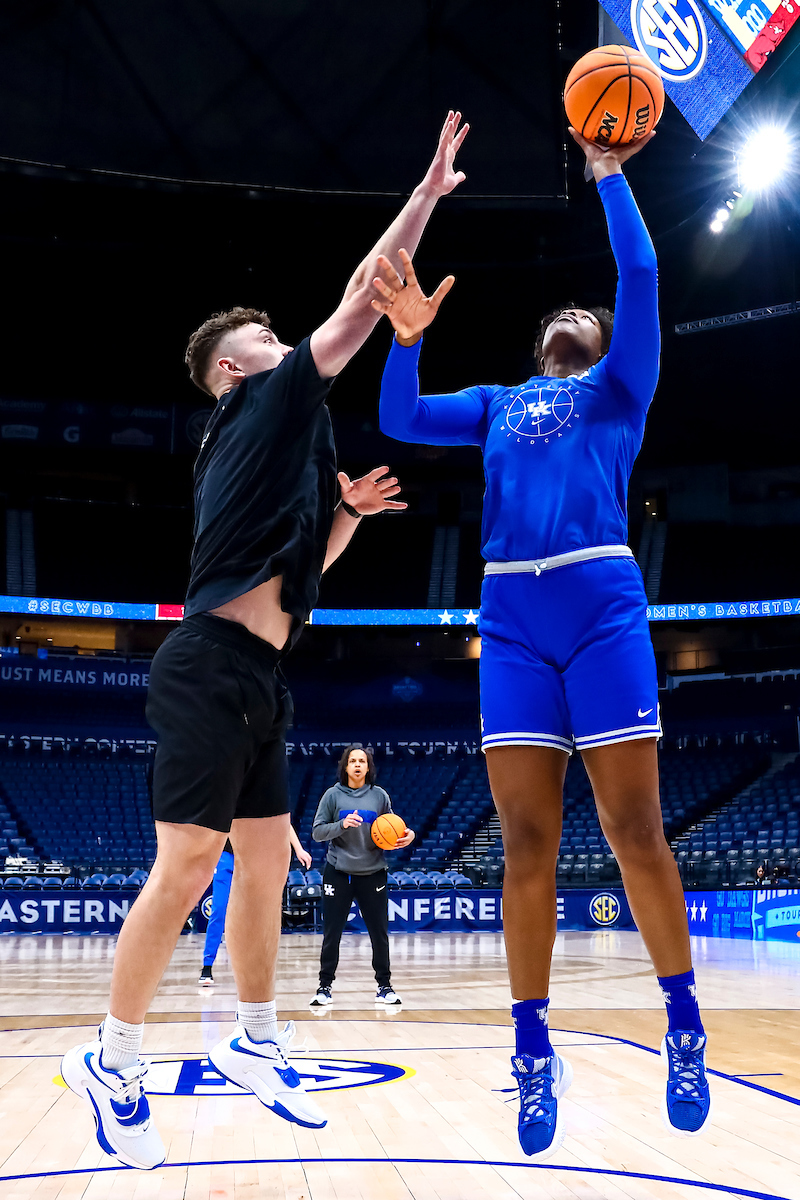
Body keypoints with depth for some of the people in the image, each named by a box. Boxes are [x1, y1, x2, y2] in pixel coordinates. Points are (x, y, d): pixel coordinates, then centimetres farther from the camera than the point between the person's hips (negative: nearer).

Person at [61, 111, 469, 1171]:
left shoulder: (271, 445, 23)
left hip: (257, 680, 10)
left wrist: (350, 509, 19)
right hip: (212, 667, -10)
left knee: (267, 860, 12)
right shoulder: (262, 405, 0)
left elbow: (302, 562, 31)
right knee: (187, 867, -8)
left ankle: (256, 1043, 24)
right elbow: (361, 300, -1)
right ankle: (110, 1059, 7)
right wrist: (431, 188, 6)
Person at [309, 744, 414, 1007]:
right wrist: (342, 825, -18)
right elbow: (317, 832, -2)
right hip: (338, 874, -1)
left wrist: (407, 836, -9)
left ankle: (384, 985, 17)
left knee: (379, 932, 3)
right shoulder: (333, 795, 0)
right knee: (331, 934, 2)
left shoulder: (379, 796, 5)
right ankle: (325, 986, 15)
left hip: (373, 874, 1)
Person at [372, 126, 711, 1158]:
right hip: (511, 615, 3)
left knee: (633, 830, -4)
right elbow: (398, 422, 16)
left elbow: (639, 276, 6)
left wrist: (608, 175, 11)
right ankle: (533, 1049, 8)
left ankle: (684, 1025, 13)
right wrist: (408, 335, 2)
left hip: (601, 601, -2)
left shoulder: (617, 388, 18)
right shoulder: (497, 404, 26)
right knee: (525, 842, -1)